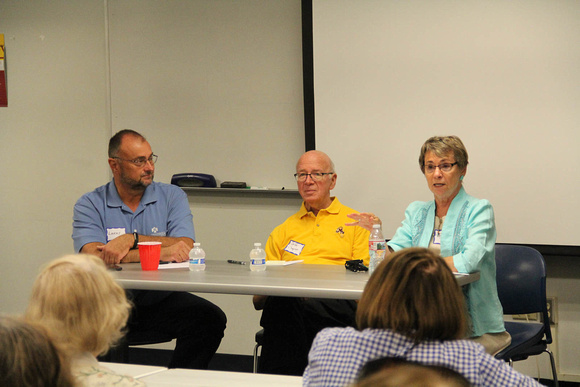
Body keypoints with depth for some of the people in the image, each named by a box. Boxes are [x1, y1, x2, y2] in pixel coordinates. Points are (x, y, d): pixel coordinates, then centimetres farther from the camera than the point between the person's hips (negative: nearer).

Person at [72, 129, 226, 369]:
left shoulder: (172, 197, 9)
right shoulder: (89, 205, 3)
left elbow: (186, 249, -6)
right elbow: (94, 257, -14)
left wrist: (133, 239, -16)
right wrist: (162, 252, -15)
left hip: (159, 299, 2)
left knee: (211, 318, -24)